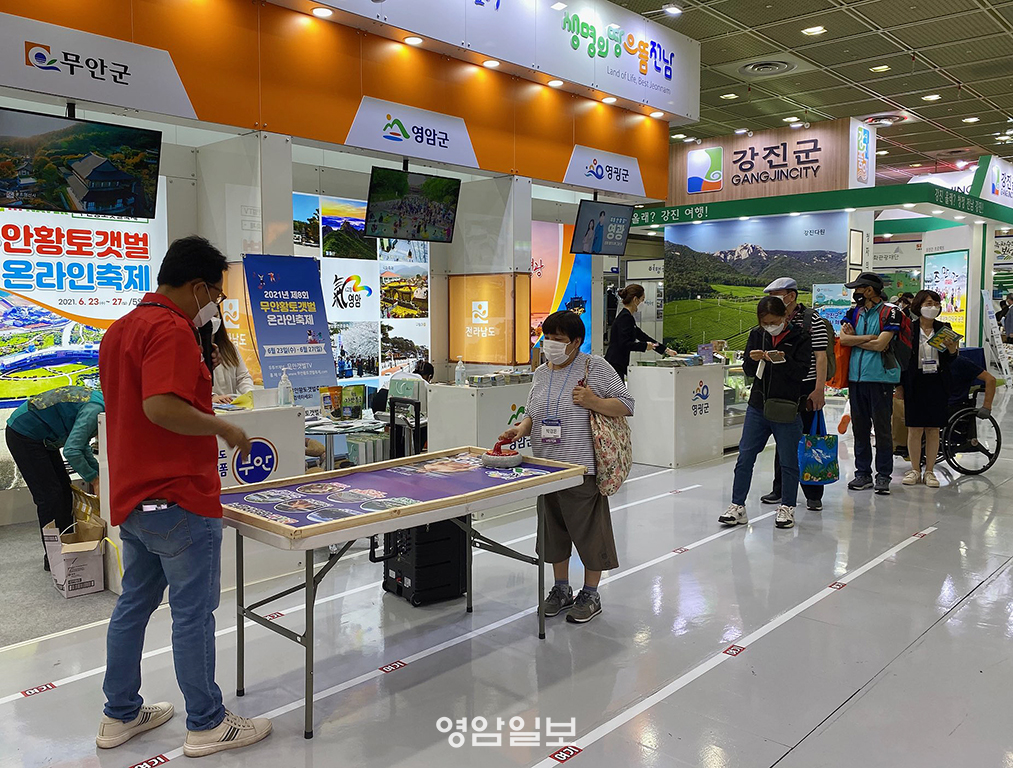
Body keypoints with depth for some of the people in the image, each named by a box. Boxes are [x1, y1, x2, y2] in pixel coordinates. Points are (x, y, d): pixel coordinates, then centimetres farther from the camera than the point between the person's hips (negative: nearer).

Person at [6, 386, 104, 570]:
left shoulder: (97, 400, 4)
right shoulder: (95, 409, -27)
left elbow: (81, 444, 14)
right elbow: (72, 451, -33)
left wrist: (97, 472, 7)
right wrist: (94, 480, -21)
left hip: (40, 437, 10)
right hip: (23, 435, -10)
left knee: (64, 489, 10)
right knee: (49, 494, -8)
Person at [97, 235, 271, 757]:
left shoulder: (121, 328, 14)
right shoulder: (171, 330, -18)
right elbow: (161, 406, -30)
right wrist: (224, 428, -17)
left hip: (131, 497, 10)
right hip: (177, 499, -10)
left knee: (134, 603, 18)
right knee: (193, 613, 2)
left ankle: (121, 715, 31)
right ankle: (206, 724, 15)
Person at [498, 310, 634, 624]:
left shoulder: (594, 367, -5)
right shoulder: (541, 373, 13)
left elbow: (626, 405, -6)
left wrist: (592, 402, -19)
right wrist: (521, 429, -1)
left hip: (582, 468, -6)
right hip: (546, 467, 6)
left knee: (588, 528, 2)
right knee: (553, 528, 15)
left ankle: (590, 594, 19)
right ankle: (561, 589, 31)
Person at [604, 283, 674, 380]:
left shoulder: (626, 316, 18)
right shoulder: (625, 317, -13)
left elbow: (641, 335, 25)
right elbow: (624, 344, -20)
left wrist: (665, 350, 29)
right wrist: (645, 346, -6)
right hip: (614, 365, -10)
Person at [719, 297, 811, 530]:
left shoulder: (800, 338, -5)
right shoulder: (756, 335, 6)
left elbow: (802, 373, -11)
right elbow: (748, 371, 7)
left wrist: (783, 360, -27)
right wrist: (753, 360, -15)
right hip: (757, 406, 3)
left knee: (788, 461, 6)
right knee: (745, 457, 3)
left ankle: (787, 508, 20)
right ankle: (737, 506, 11)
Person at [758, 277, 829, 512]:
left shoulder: (812, 320, -7)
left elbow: (821, 357, -10)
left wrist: (819, 390, -16)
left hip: (806, 389, -5)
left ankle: (813, 495, 9)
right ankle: (780, 490, 22)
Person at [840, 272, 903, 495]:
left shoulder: (890, 312, -4)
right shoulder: (856, 312, 14)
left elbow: (880, 345, -13)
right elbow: (843, 339, 0)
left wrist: (855, 338, -1)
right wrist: (870, 337, -9)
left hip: (880, 377, -6)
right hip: (856, 376, 6)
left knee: (882, 429, -1)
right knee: (860, 427, 9)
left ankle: (883, 475, 8)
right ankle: (863, 473, 17)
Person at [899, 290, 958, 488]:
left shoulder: (944, 328, 7)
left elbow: (949, 361, 10)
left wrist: (952, 350, -12)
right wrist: (900, 384, -6)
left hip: (937, 383, 2)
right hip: (915, 383, -2)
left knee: (933, 429, 5)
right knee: (914, 428, 2)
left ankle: (929, 471, 14)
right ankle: (915, 470, 15)